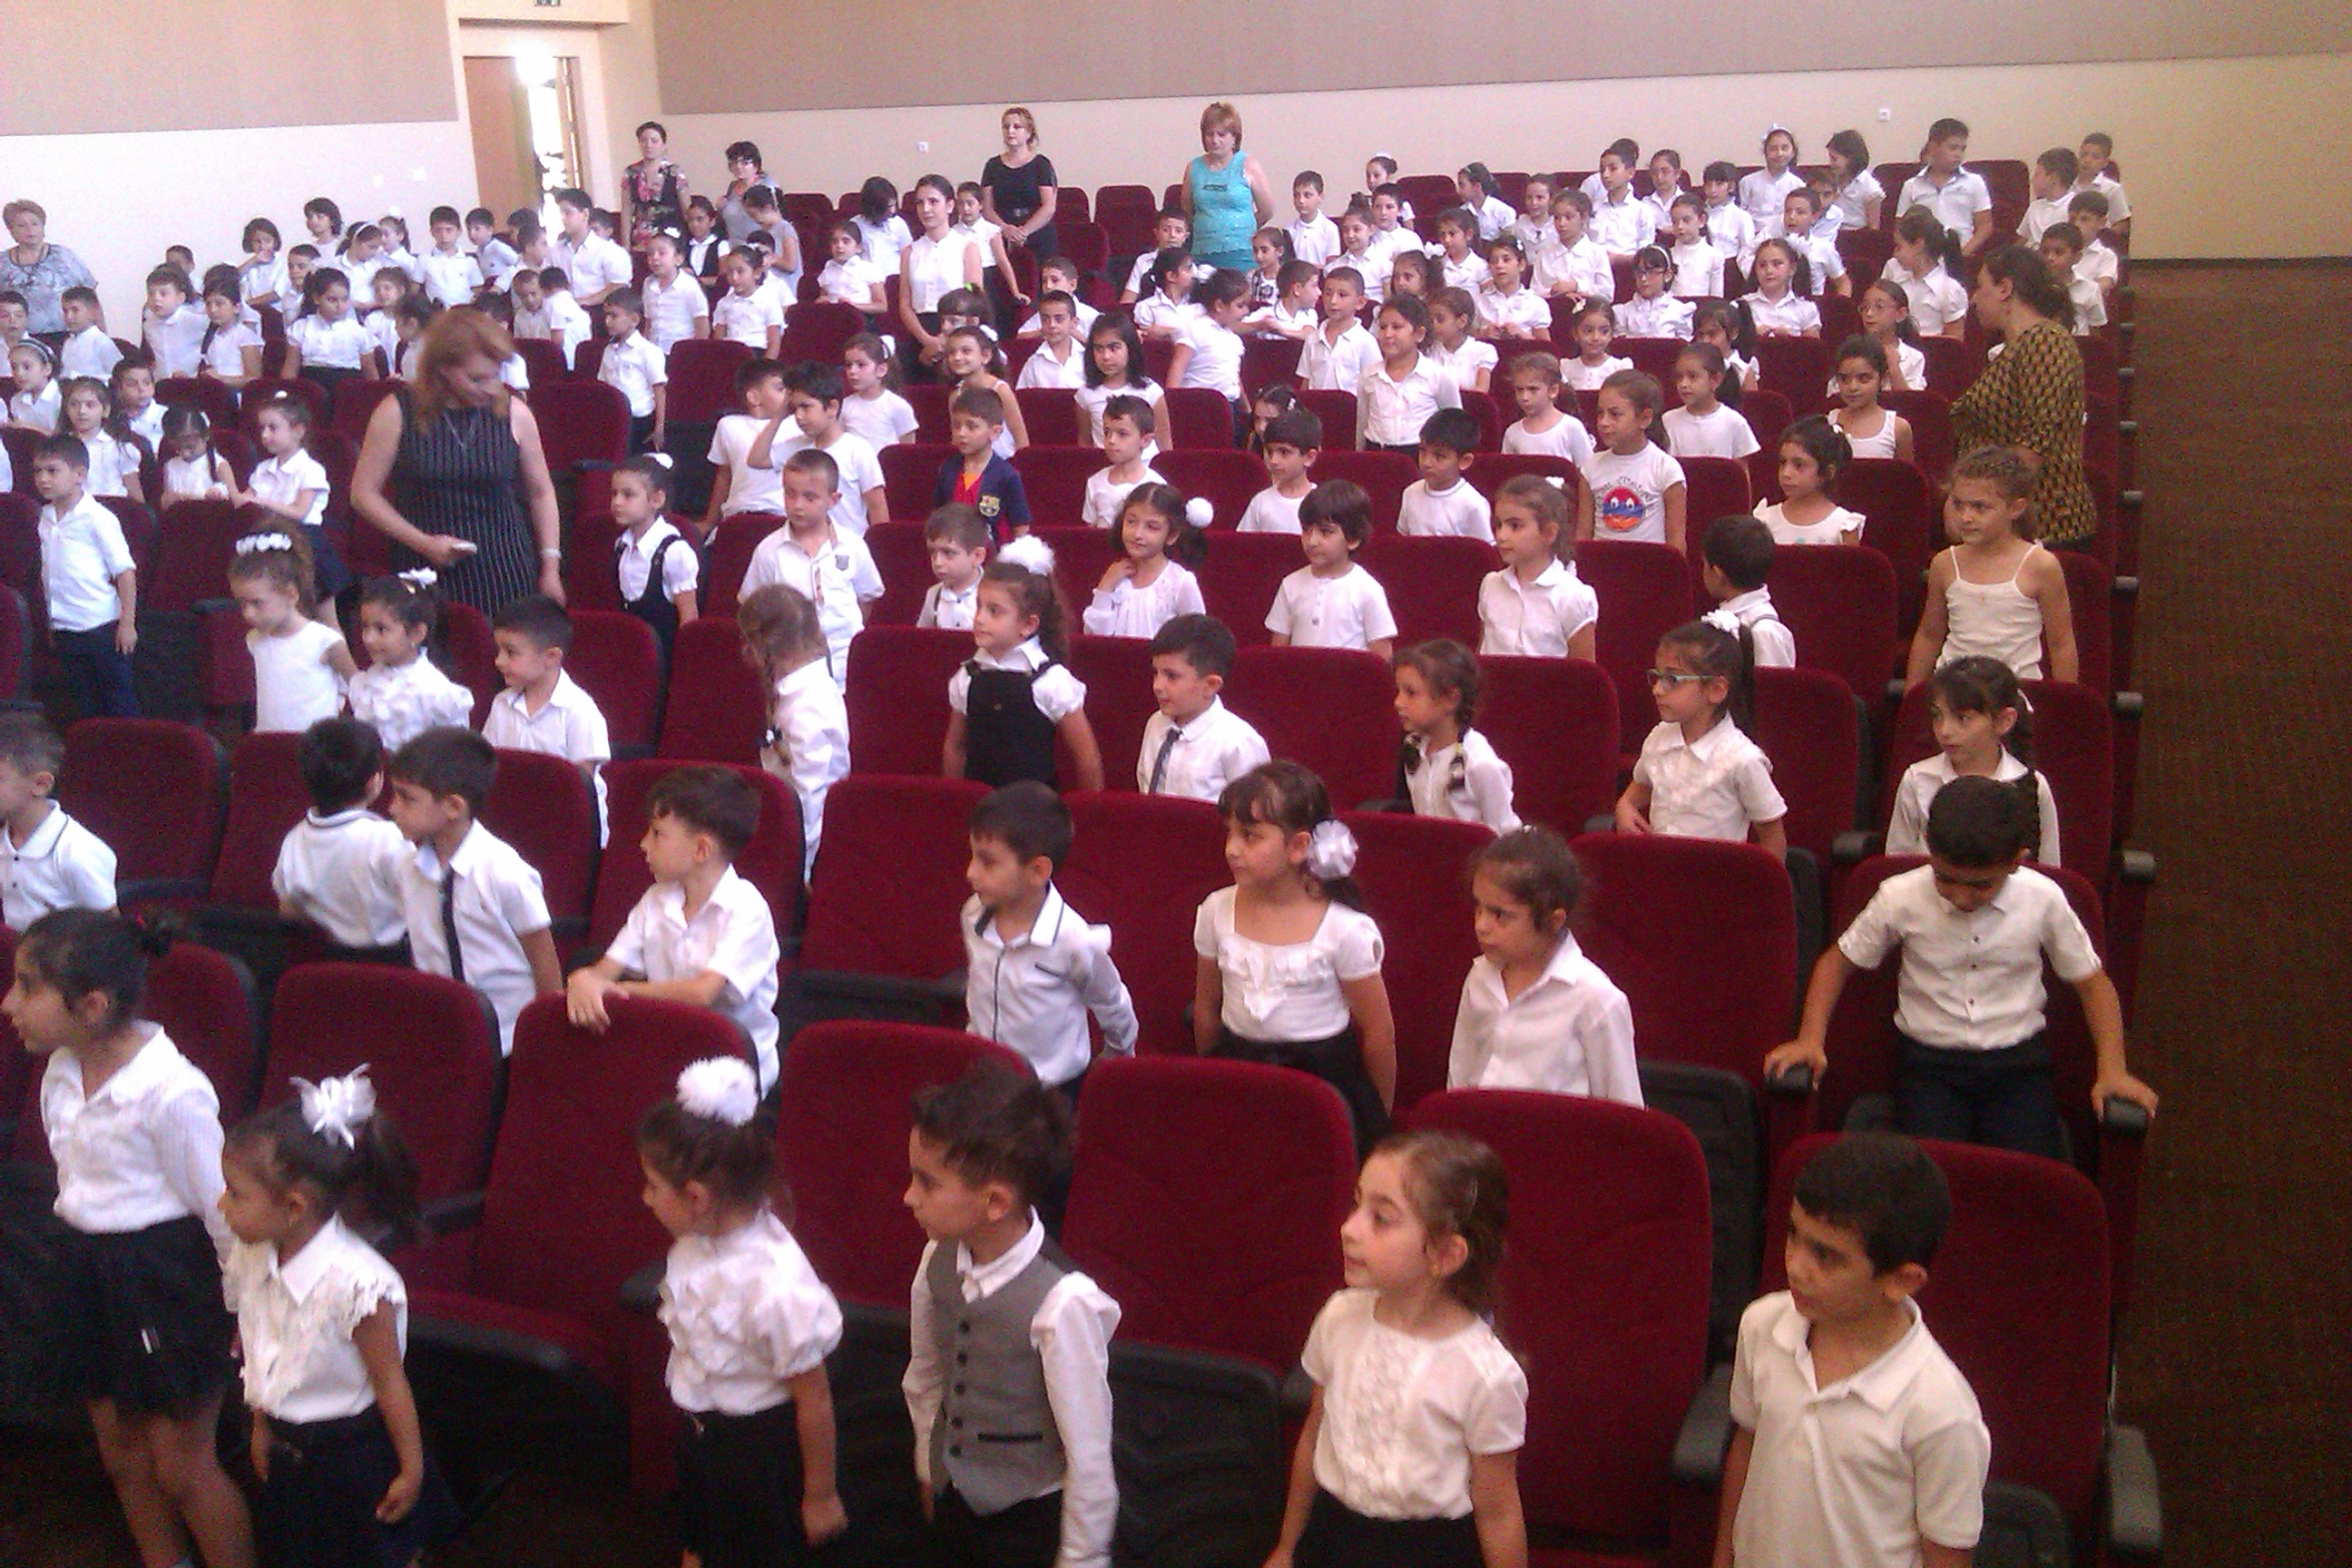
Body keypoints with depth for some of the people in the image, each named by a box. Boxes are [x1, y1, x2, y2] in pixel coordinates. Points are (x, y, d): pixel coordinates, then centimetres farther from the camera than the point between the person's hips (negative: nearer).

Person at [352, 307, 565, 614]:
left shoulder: (514, 414, 2)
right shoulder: (397, 413, -3)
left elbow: (541, 492, 12)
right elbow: (363, 494, 1)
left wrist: (551, 566, 8)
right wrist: (423, 542, -9)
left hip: (505, 575, 1)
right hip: (426, 576, -1)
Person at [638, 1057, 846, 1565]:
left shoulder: (775, 1290, -36)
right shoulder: (700, 1241, -14)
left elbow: (814, 1400, -24)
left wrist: (820, 1495, -12)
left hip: (761, 1447, -7)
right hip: (702, 1434, 7)